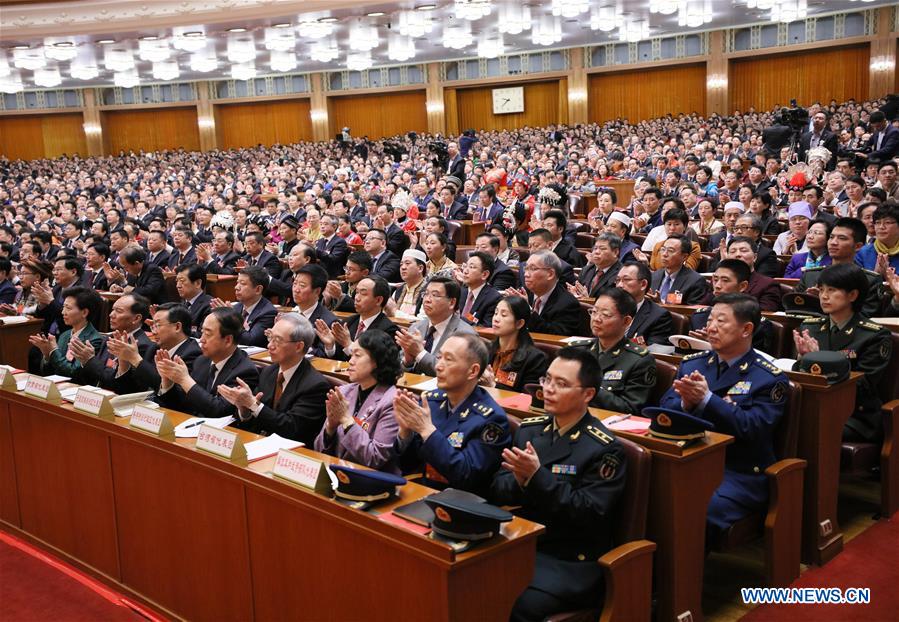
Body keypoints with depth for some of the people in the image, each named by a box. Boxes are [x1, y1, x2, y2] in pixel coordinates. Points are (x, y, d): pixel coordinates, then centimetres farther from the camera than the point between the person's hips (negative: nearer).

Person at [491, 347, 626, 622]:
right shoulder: (529, 429, 10)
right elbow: (498, 491, 8)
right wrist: (519, 481, -15)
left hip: (569, 560, -5)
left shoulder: (604, 449, -8)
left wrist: (537, 477, -23)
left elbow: (591, 514, -16)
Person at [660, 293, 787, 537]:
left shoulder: (770, 378, -2)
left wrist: (706, 400, -23)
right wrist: (685, 403, -16)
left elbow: (752, 428, -14)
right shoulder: (691, 363, 13)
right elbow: (664, 410, 6)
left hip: (739, 475, -4)